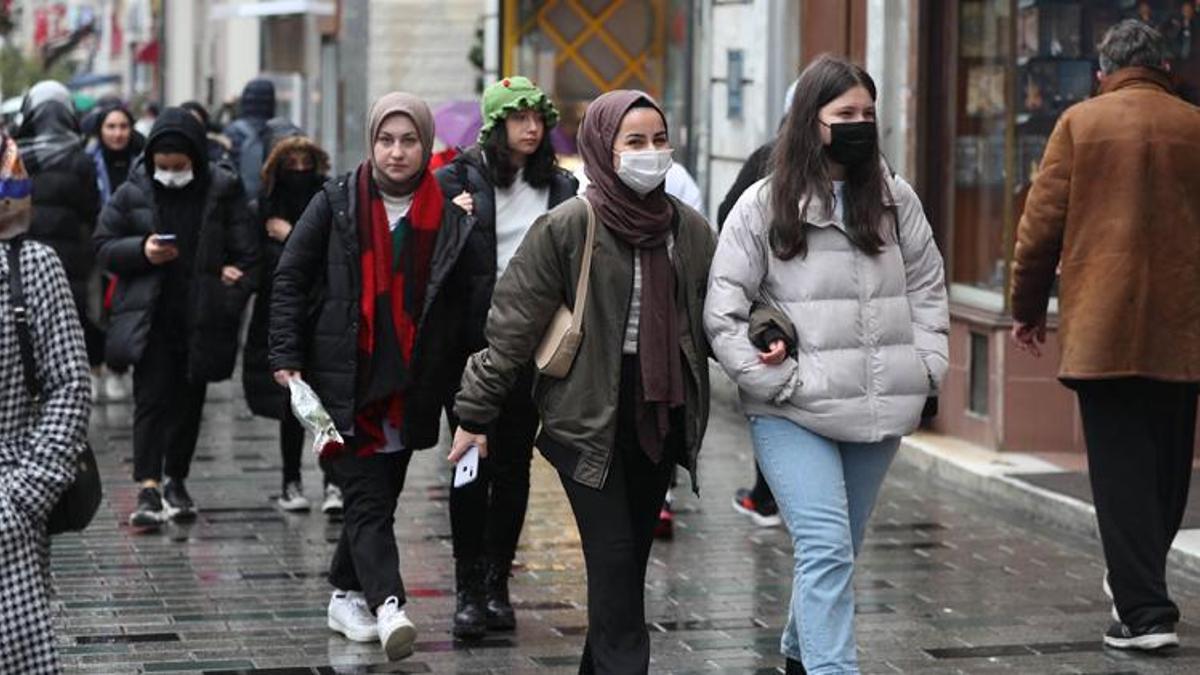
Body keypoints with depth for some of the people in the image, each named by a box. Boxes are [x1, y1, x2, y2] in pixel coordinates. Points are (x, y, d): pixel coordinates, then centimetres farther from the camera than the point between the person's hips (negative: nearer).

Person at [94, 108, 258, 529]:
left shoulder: (222, 192, 0)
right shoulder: (133, 193, 2)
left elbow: (245, 255, 2)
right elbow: (104, 247, 6)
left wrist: (231, 305, -6)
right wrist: (141, 251, -13)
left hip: (202, 318, 1)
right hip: (150, 319, -1)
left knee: (189, 402, 10)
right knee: (151, 398, -11)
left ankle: (176, 480, 26)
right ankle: (148, 487, -17)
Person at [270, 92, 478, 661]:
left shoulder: (448, 212, 3)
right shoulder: (337, 203, -1)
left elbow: (466, 298, 6)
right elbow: (290, 277, 2)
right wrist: (286, 357, -6)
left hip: (411, 384, 3)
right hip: (345, 380, -3)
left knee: (382, 495, 11)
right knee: (367, 496, -10)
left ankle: (348, 594, 27)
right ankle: (388, 605, -21)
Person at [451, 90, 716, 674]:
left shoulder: (690, 229, 7)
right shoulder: (568, 227, -8)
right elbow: (513, 323, -5)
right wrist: (475, 412, -5)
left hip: (659, 421, 5)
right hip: (589, 420, -5)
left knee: (631, 561, 10)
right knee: (614, 561, -8)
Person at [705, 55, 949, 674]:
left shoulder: (894, 199, 8)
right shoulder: (764, 205, -4)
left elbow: (927, 287, 17)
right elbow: (723, 314, -5)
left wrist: (924, 367, 4)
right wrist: (780, 383, -12)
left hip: (878, 411, 4)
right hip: (794, 415, -4)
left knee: (835, 550, 16)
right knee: (827, 551, -16)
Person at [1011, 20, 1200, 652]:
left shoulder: (1080, 123, 0)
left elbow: (1042, 222, -1)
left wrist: (1027, 307, 11)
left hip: (1102, 327, -3)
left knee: (1120, 468, -1)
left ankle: (1144, 611, -6)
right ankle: (1140, 583, 28)